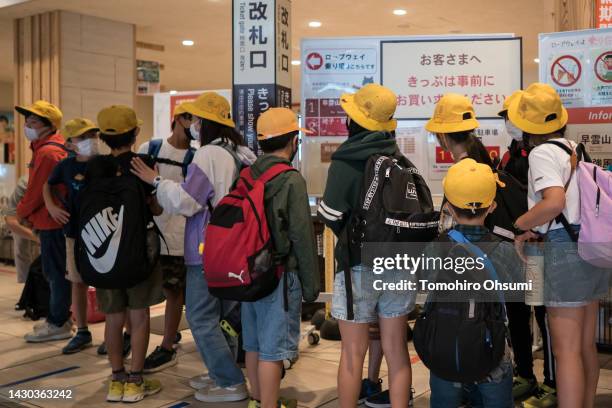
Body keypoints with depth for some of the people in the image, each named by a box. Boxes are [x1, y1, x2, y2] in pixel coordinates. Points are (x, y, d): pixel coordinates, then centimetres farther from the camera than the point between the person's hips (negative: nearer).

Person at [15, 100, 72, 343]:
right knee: (56, 272, 16)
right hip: (53, 220, 10)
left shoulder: (47, 152, -19)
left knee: (56, 273, -2)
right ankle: (60, 317, 27)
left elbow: (36, 190, -18)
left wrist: (22, 212, -2)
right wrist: (30, 214, 12)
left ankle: (58, 324, 7)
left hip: (51, 222, -10)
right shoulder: (48, 148, 15)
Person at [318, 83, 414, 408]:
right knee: (396, 350, 12)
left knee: (353, 352, 7)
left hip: (359, 265, -4)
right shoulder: (401, 159, 2)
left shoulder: (346, 161, -12)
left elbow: (330, 216, -13)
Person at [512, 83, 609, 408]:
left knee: (566, 351, -6)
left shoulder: (543, 152, -11)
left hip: (566, 252, -9)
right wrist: (537, 231, 14)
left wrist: (519, 225, -12)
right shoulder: (575, 148, 14)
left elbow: (554, 201, -27)